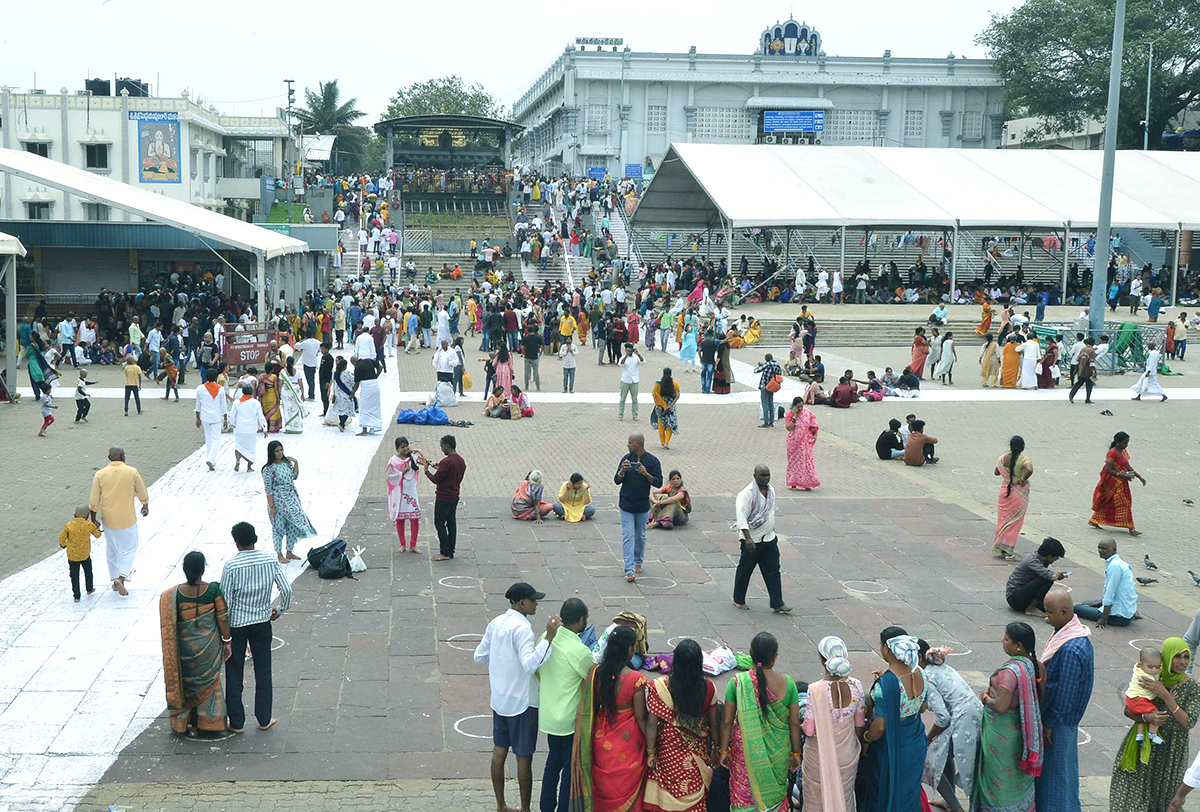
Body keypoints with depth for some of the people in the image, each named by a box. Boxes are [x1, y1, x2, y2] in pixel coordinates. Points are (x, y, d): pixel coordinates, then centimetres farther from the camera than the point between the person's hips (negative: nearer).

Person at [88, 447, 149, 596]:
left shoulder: (100, 474, -7)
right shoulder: (132, 472, -10)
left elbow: (94, 501, -4)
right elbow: (142, 492, 2)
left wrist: (93, 519, 8)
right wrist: (145, 506, 20)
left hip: (108, 519, 2)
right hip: (128, 519, -2)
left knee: (111, 550, 18)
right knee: (129, 548, 10)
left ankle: (115, 580, 25)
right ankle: (122, 577, -8)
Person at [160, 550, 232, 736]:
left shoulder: (171, 596, -13)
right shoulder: (214, 590, -17)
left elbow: (169, 626, -4)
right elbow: (223, 618, -11)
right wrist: (227, 641, 2)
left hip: (184, 648, 1)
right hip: (209, 647, 0)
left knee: (184, 681, 19)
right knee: (208, 681, 18)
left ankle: (181, 722, 28)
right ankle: (209, 722, 24)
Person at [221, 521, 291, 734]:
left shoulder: (231, 566, -17)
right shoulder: (270, 560, -9)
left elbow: (225, 602, -14)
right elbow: (287, 590, -11)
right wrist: (280, 609, 9)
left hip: (236, 624, -3)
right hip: (262, 623, 3)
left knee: (234, 674, 10)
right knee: (263, 672, 14)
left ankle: (236, 722, 18)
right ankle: (264, 719, 22)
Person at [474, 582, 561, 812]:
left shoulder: (496, 623, 3)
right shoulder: (521, 628, -22)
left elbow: (480, 657, 11)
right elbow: (530, 664, -35)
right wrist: (549, 637, -39)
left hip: (499, 699, 8)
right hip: (522, 702, -8)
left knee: (499, 751, 14)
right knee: (524, 757, 3)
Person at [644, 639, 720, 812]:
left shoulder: (660, 687, -18)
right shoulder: (708, 688, -12)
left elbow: (652, 723, -16)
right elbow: (714, 724, -3)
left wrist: (650, 752, -5)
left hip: (669, 750, -1)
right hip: (697, 752, 2)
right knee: (694, 797, 17)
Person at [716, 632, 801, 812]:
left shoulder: (737, 682, -16)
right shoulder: (787, 683, -13)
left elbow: (727, 721, -10)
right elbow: (794, 723, -5)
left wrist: (723, 750, 4)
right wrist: (795, 753, 8)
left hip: (744, 750, -1)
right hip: (778, 752, 1)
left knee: (743, 792, 17)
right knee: (774, 793, 21)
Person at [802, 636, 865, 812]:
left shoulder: (816, 690, -27)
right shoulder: (855, 686, -14)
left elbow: (809, 730, -20)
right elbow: (859, 724, -1)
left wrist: (800, 727, 3)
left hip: (820, 756, -3)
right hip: (847, 755, 4)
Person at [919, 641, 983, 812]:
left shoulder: (926, 678, -13)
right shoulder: (942, 668, 14)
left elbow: (942, 717, -16)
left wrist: (927, 740, -1)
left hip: (962, 724, -9)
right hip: (977, 716, 10)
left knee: (932, 761, 7)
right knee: (946, 754, 30)